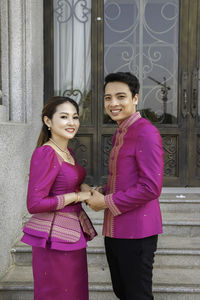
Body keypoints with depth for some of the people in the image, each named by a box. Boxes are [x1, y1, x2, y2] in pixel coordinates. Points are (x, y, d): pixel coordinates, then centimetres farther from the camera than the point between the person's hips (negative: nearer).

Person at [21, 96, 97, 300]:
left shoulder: (67, 152, 9)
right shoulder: (44, 153, -18)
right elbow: (35, 204, -22)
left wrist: (89, 191, 1)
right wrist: (77, 196, -16)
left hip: (73, 233, 9)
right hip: (55, 237, -9)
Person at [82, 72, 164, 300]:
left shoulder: (146, 133, -15)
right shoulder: (119, 134, 15)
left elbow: (151, 187, -21)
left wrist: (107, 202, -14)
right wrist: (96, 192, 5)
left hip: (136, 233, -9)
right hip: (114, 231, 9)